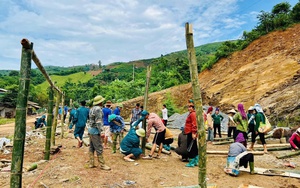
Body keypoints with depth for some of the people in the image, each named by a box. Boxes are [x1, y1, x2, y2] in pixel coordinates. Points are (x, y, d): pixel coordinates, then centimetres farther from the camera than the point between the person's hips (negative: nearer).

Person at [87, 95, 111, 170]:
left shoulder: (92, 108, 13)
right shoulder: (98, 109, -16)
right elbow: (98, 121, -21)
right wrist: (100, 132, -19)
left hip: (90, 129, 10)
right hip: (95, 130, -10)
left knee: (92, 147, 13)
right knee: (99, 148, -4)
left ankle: (91, 163, 19)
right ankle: (102, 165, 2)